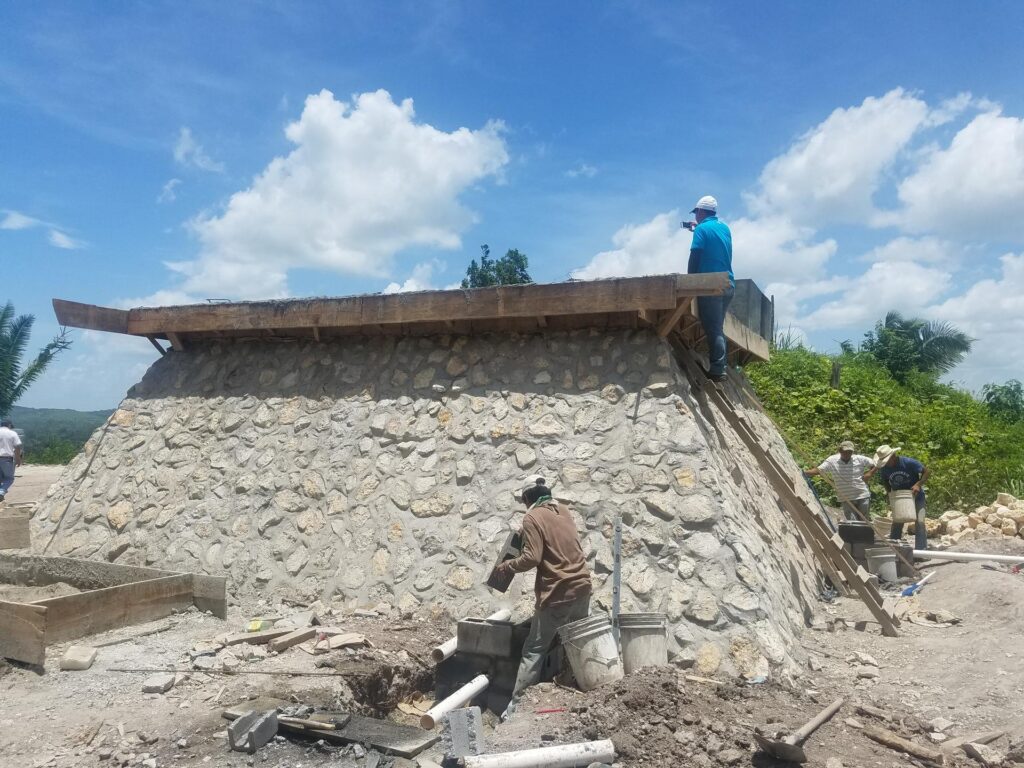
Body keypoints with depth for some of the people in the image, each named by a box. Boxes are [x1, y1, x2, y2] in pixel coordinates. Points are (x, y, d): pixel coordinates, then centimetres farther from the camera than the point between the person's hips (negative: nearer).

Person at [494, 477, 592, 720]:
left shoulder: (533, 517, -8)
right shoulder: (563, 510, 12)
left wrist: (506, 567, -2)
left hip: (557, 593, -6)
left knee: (534, 650, 1)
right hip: (581, 587, 6)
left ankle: (516, 705, 2)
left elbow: (532, 558, -17)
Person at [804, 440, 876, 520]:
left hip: (862, 496, 1)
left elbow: (874, 464, 10)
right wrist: (804, 472, -29)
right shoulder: (832, 461, -8)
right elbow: (818, 470, -14)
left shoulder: (860, 459, -3)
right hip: (846, 499, 0)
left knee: (863, 520, 9)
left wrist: (869, 474, -7)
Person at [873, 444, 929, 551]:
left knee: (920, 523, -11)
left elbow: (926, 471, -14)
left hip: (916, 495, -3)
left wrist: (918, 484, -27)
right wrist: (890, 493, -8)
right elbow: (885, 482, 7)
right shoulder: (884, 469, -13)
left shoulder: (909, 462, -24)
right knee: (896, 524, 6)